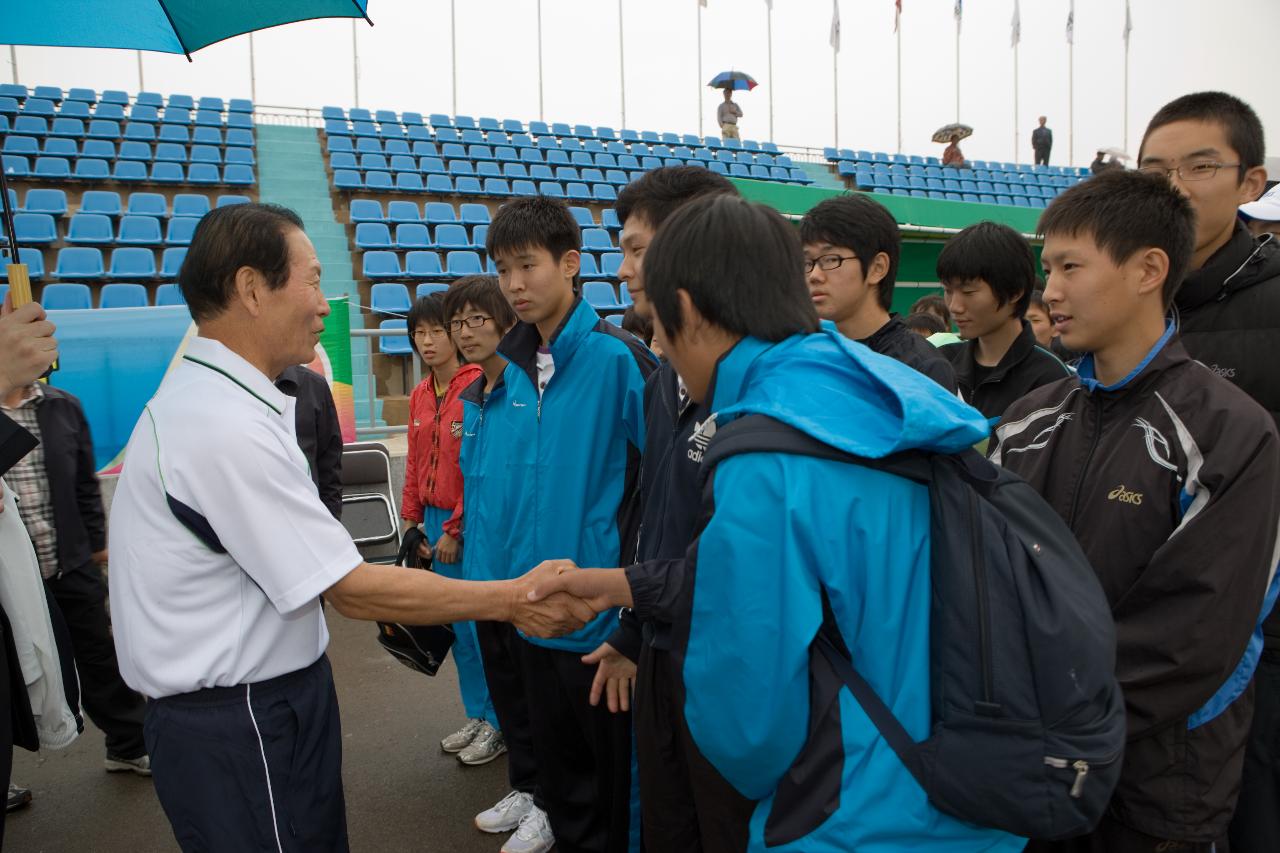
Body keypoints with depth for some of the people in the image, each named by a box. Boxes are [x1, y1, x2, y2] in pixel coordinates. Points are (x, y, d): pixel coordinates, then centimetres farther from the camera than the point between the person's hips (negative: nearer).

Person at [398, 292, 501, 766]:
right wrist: (412, 522, 11)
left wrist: (455, 529, -13)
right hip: (436, 521, 7)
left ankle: (499, 724, 19)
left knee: (482, 624, 2)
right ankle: (478, 716, 30)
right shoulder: (420, 396, 11)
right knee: (458, 625, 15)